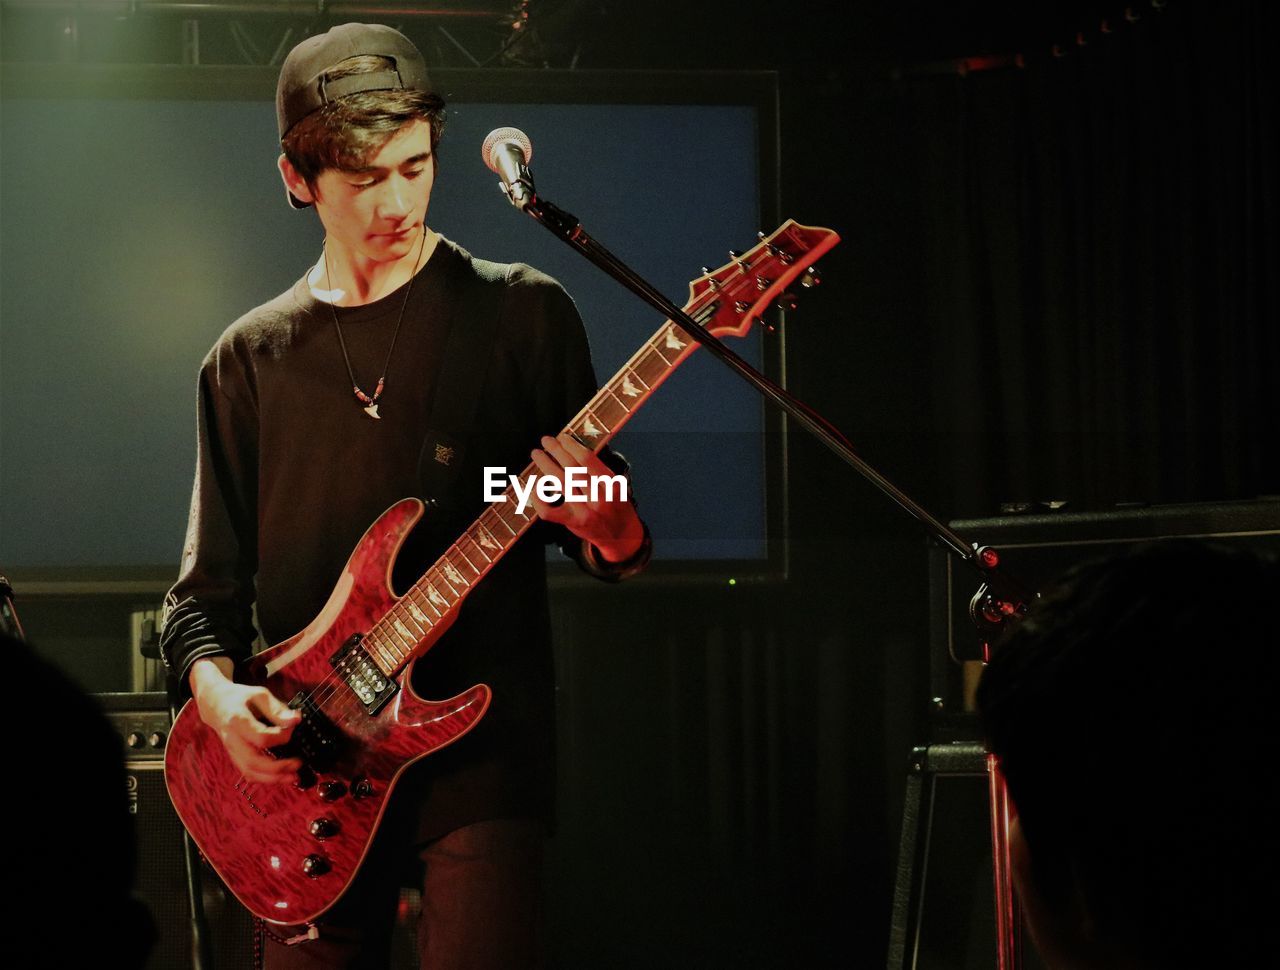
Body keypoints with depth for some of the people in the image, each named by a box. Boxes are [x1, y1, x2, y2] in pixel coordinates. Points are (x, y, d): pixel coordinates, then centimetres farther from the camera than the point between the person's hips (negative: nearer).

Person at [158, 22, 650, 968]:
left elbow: (619, 545, 5)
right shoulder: (250, 358, 12)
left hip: (481, 743, -3)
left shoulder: (521, 314, 3)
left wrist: (604, 529, -18)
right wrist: (215, 686, -7)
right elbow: (210, 580, 14)